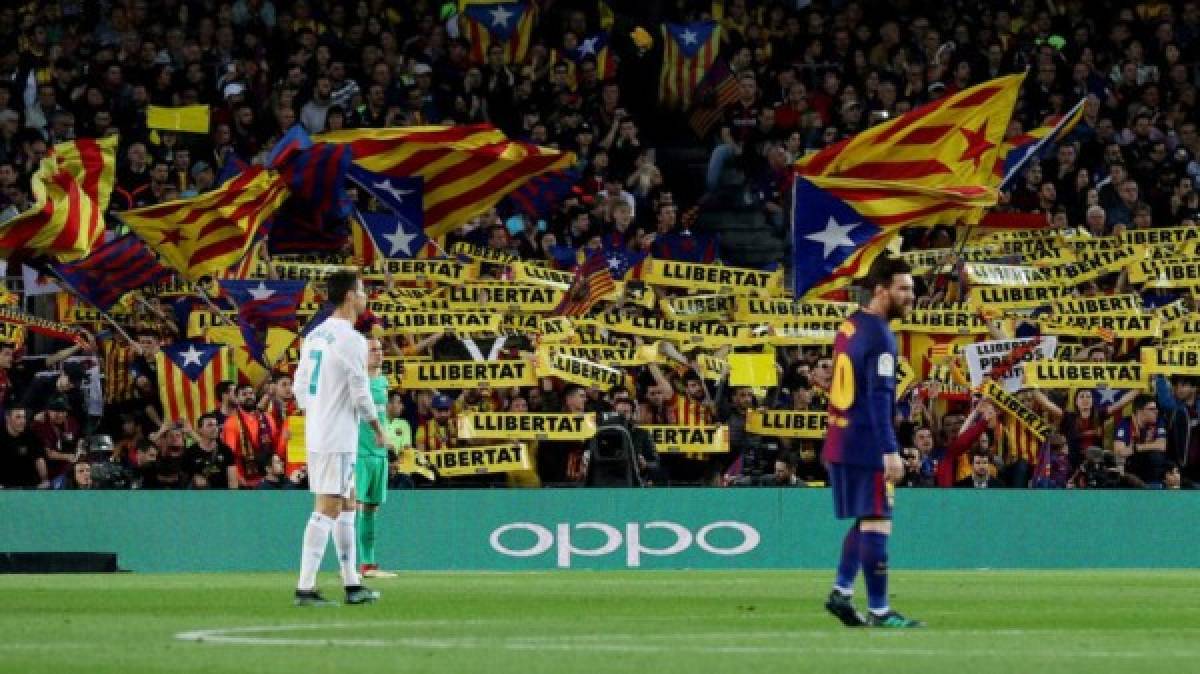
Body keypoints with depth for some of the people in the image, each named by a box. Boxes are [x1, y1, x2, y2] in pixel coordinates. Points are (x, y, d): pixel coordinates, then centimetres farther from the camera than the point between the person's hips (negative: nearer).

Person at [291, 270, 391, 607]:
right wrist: (378, 430, 0)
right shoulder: (350, 339, -14)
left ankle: (352, 584, 20)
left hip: (317, 435, 9)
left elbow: (300, 386, 16)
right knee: (327, 508, -10)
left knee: (347, 504, 16)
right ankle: (305, 588, -14)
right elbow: (360, 394, -14)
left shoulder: (315, 336, 12)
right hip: (339, 438, -9)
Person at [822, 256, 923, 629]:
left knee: (864, 521, 19)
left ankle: (842, 592, 16)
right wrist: (891, 452, -22)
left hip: (840, 442, 9)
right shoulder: (880, 336, -15)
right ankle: (878, 612, -4)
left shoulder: (850, 325, 12)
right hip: (867, 446, -9)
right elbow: (879, 398, -21)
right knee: (876, 524, -5)